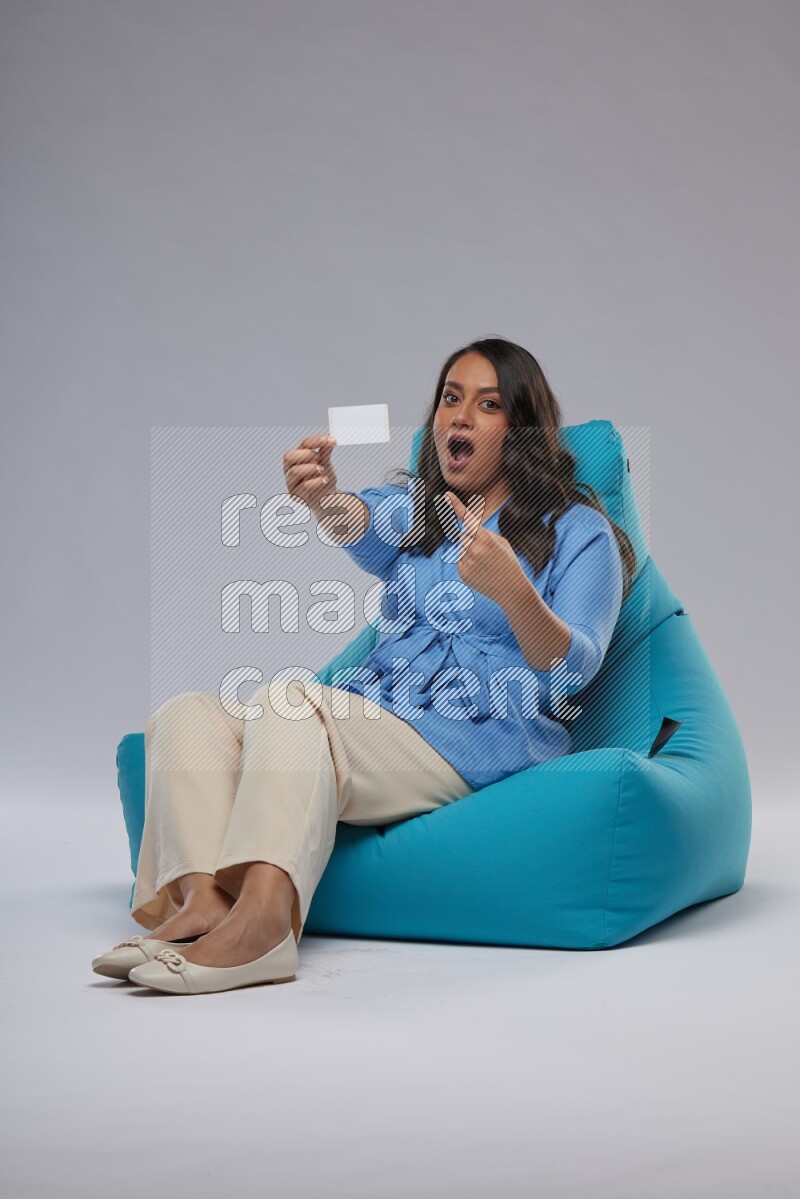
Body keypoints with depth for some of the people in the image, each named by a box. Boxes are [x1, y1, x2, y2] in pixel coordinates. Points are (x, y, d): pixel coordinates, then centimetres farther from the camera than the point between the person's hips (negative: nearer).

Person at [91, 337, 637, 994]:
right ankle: (201, 899, -37)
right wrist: (323, 494, -33)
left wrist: (514, 591, -30)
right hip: (372, 716, 6)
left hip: (478, 743, -6)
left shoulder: (576, 528, 6)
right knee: (185, 715, -14)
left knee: (288, 703, -31)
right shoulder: (417, 506, 20)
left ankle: (262, 915, -51)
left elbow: (571, 673, -8)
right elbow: (361, 522, -7)